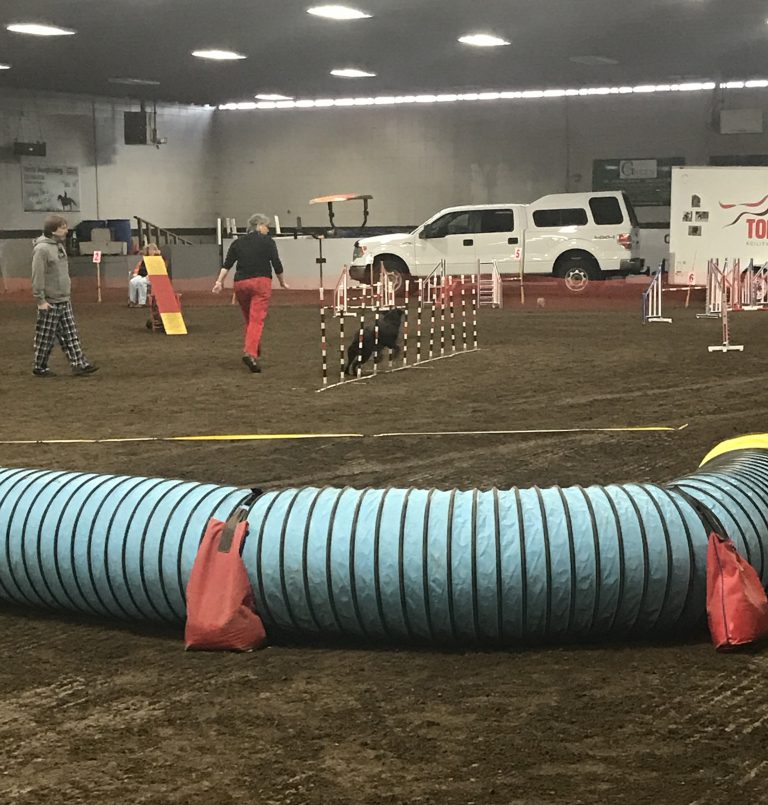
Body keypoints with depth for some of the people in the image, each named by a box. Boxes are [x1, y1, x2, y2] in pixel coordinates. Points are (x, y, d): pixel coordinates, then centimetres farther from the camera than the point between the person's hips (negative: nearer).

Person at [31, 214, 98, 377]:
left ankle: (79, 364, 8)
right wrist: (40, 300, -20)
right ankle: (39, 367, 15)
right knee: (46, 337, 3)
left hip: (64, 301, 8)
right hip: (50, 302, -8)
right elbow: (37, 276, -19)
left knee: (70, 335, 7)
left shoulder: (59, 246, 11)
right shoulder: (42, 249, -17)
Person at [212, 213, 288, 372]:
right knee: (257, 320, -12)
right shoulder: (267, 242, 3)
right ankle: (250, 353, -27)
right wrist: (282, 282, 15)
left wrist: (219, 282, 2)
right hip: (261, 282, -5)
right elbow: (276, 264, 2)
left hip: (240, 283, 5)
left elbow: (227, 264, 5)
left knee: (249, 319, 19)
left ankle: (253, 350, 27)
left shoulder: (238, 242, 13)